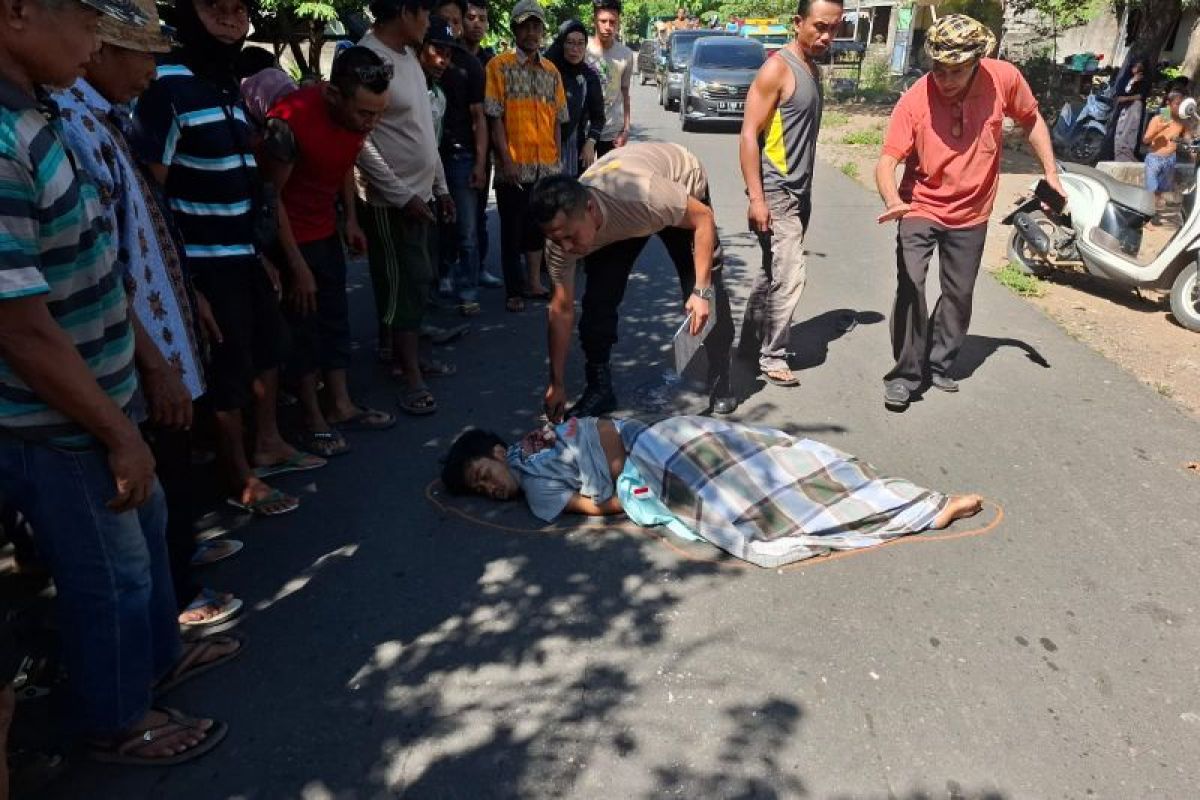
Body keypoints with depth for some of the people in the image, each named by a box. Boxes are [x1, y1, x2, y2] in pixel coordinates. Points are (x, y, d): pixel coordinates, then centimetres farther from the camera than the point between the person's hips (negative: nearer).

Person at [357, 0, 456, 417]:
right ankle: (412, 378, 5)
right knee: (404, 285, -4)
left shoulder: (409, 56, 12)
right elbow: (359, 139, -20)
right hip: (391, 200, -8)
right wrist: (402, 195, -19)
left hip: (422, 193, 9)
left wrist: (439, 186, 17)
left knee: (417, 281, 13)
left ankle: (405, 356, 26)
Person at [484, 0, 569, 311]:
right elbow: (495, 117, -8)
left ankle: (534, 283, 25)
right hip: (514, 166, -5)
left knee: (538, 226, 13)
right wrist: (506, 159, -14)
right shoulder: (499, 66, -3)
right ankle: (514, 290, 12)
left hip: (546, 166, 5)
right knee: (512, 230, 3)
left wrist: (557, 158, 7)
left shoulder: (551, 71, 11)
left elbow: (556, 120, 14)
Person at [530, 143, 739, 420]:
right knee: (598, 296, -12)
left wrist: (702, 291, -34)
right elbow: (561, 309, -20)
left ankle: (720, 385, 4)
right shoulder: (562, 232, -30)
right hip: (616, 219, 3)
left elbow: (704, 217, -30)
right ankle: (599, 388, 3)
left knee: (709, 291, -13)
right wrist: (557, 385, -18)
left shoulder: (642, 194, -47)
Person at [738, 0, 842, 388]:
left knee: (773, 272, 13)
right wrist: (756, 197, -22)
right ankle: (772, 355, 2)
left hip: (799, 191, 9)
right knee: (790, 275, -10)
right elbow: (749, 135, -17)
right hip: (775, 193, -9)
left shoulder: (814, 70, 13)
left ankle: (751, 341, 24)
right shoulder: (777, 69, -12)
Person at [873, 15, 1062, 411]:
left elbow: (1031, 120, 4)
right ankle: (906, 373, -5)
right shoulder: (914, 100, -22)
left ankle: (938, 365, 31)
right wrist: (893, 201, -45)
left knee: (959, 294, 13)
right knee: (910, 285, -18)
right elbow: (887, 160, -25)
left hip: (970, 214, 3)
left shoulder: (1004, 78, -15)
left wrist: (1050, 171, 1)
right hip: (920, 210, -3)